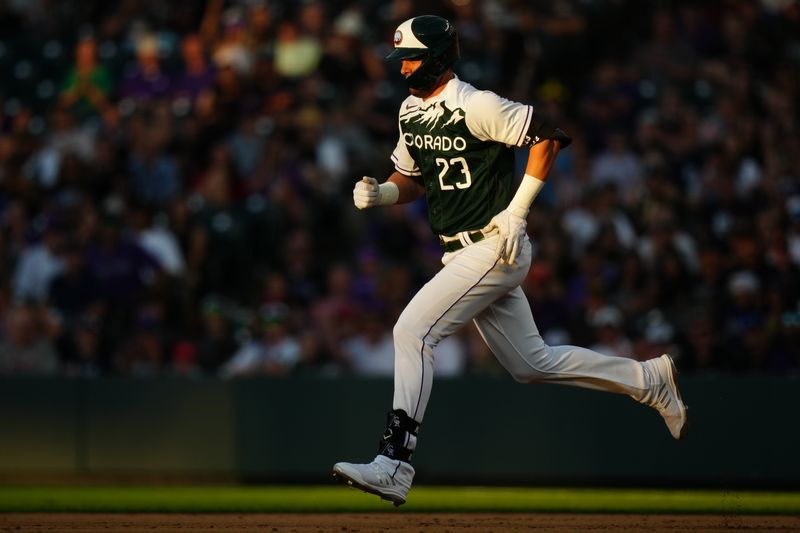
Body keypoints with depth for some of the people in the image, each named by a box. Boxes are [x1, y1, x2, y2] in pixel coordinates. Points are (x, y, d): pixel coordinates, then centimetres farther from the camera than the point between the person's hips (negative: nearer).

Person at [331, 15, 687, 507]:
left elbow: (549, 134, -16)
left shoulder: (476, 107, -17)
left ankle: (394, 465, -20)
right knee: (533, 364, 15)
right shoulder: (411, 110, 10)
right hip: (462, 254, 10)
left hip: (495, 246, -10)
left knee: (413, 331, -19)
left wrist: (516, 212, -18)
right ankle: (650, 380, 30)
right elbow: (411, 179, 20)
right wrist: (379, 193, -2)